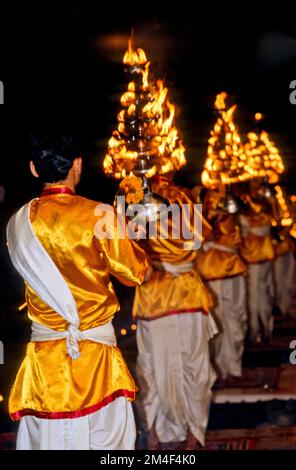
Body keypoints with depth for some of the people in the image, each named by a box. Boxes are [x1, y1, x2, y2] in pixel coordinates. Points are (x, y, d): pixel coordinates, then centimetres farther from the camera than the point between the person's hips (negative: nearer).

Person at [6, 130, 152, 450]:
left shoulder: (18, 223, 0)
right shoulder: (99, 216, -11)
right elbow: (138, 273, -2)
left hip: (44, 354, 3)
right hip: (94, 350, -3)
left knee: (45, 439, 8)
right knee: (105, 437, 8)